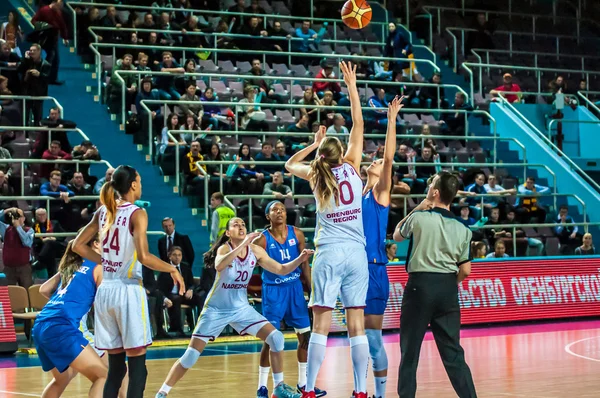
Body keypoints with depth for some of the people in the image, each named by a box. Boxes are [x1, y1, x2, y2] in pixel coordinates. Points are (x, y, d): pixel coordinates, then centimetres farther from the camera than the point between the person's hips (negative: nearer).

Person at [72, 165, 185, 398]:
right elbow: (144, 257, -20)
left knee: (115, 366, 11)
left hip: (105, 290, 6)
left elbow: (78, 245, 16)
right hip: (128, 290, -6)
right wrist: (173, 270, -7)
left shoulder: (103, 211, 10)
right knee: (137, 366, -3)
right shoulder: (136, 214, -9)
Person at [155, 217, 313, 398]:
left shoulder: (255, 250, -5)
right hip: (216, 309, -4)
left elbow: (281, 269, 3)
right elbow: (219, 265, -42)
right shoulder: (224, 248, -18)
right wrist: (243, 244, -48)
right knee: (191, 356, -7)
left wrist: (300, 259, -14)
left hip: (241, 308, 4)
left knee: (276, 338, -8)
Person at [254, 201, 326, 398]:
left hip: (295, 288, 4)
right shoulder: (263, 239, -11)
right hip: (273, 290, -4)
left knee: (305, 335, 6)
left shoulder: (297, 234, -1)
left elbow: (305, 264, 6)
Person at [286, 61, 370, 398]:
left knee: (321, 325, -3)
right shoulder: (352, 168, 3)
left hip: (330, 253, -1)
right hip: (357, 253, 1)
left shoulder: (316, 177, 3)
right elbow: (359, 124, 10)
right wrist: (352, 86, 14)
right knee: (357, 325, 2)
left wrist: (314, 144, 24)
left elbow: (290, 164, 24)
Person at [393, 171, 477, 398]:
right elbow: (465, 270, 3)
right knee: (452, 352, 7)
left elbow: (397, 235, 15)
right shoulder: (462, 229, 5)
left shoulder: (419, 218, -6)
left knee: (410, 350, 6)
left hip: (420, 285, -3)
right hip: (448, 288, 4)